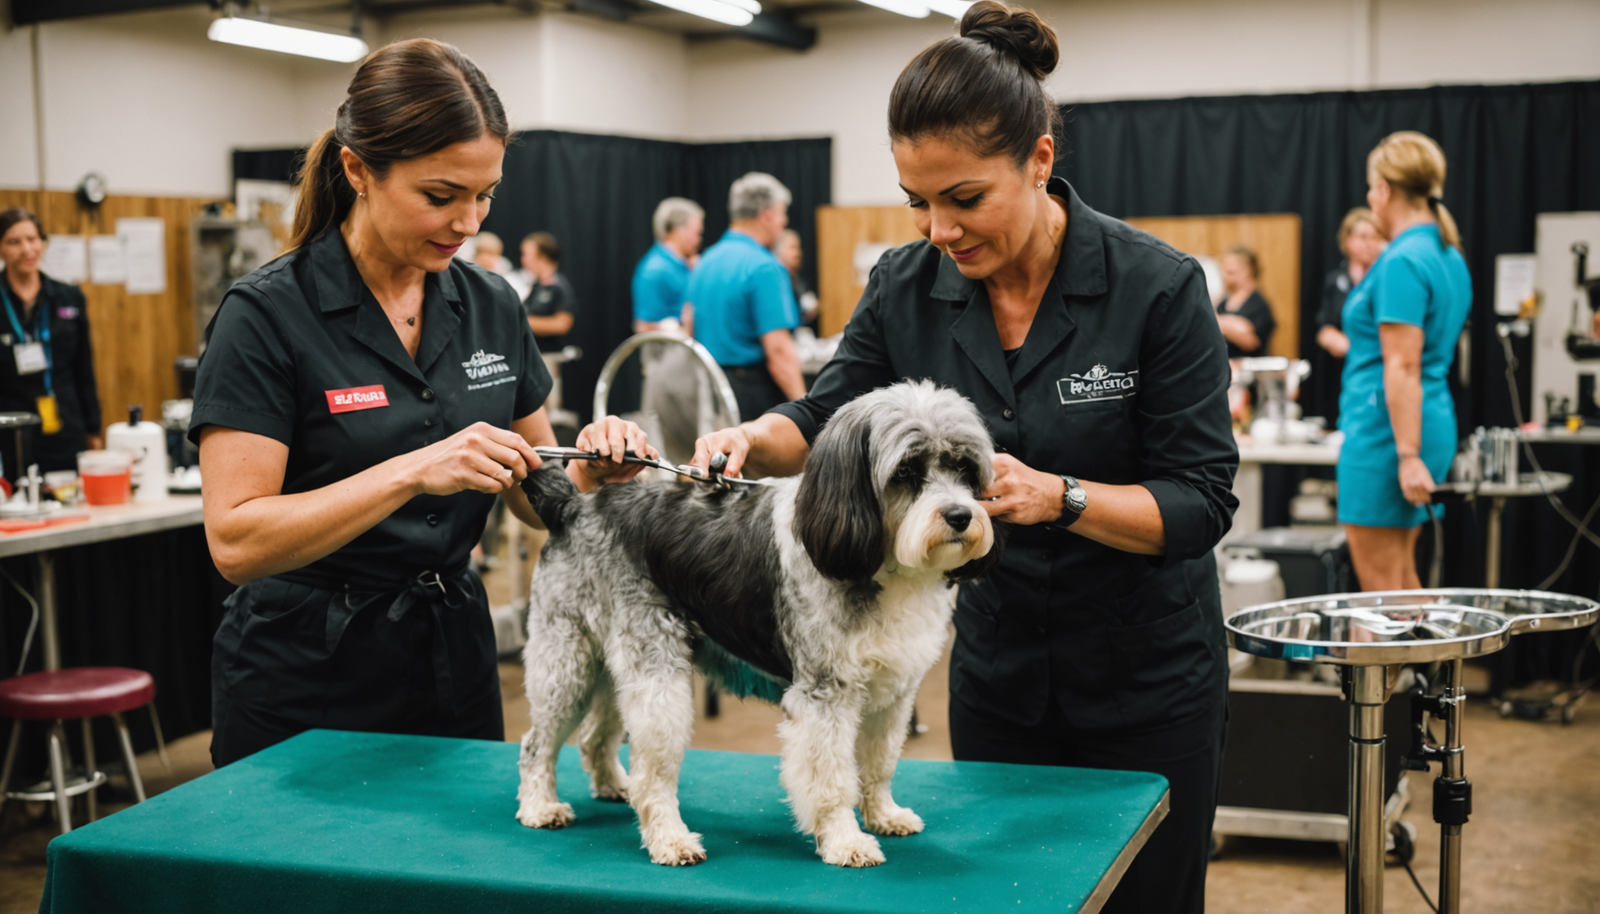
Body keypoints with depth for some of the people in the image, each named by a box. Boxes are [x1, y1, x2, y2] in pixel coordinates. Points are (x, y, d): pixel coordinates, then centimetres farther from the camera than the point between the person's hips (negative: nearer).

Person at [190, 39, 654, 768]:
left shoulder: (489, 306, 2)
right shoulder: (267, 315, -14)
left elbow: (532, 501, 9)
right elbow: (235, 542, -21)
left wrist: (588, 470, -12)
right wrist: (414, 473, -30)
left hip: (454, 663, 5)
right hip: (306, 688, -5)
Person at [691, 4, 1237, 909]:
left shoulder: (1159, 287, -19)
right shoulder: (908, 286, -7)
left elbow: (1202, 502, -18)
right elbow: (826, 421, 4)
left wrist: (1059, 496, -33)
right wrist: (754, 439, -17)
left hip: (1149, 675, -3)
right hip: (998, 669, 4)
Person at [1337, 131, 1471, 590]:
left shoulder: (1401, 262, -16)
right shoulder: (1449, 256, 14)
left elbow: (1403, 367, -21)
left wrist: (1408, 456, -24)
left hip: (1387, 430, -10)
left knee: (1382, 584, -3)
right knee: (1402, 579, 17)